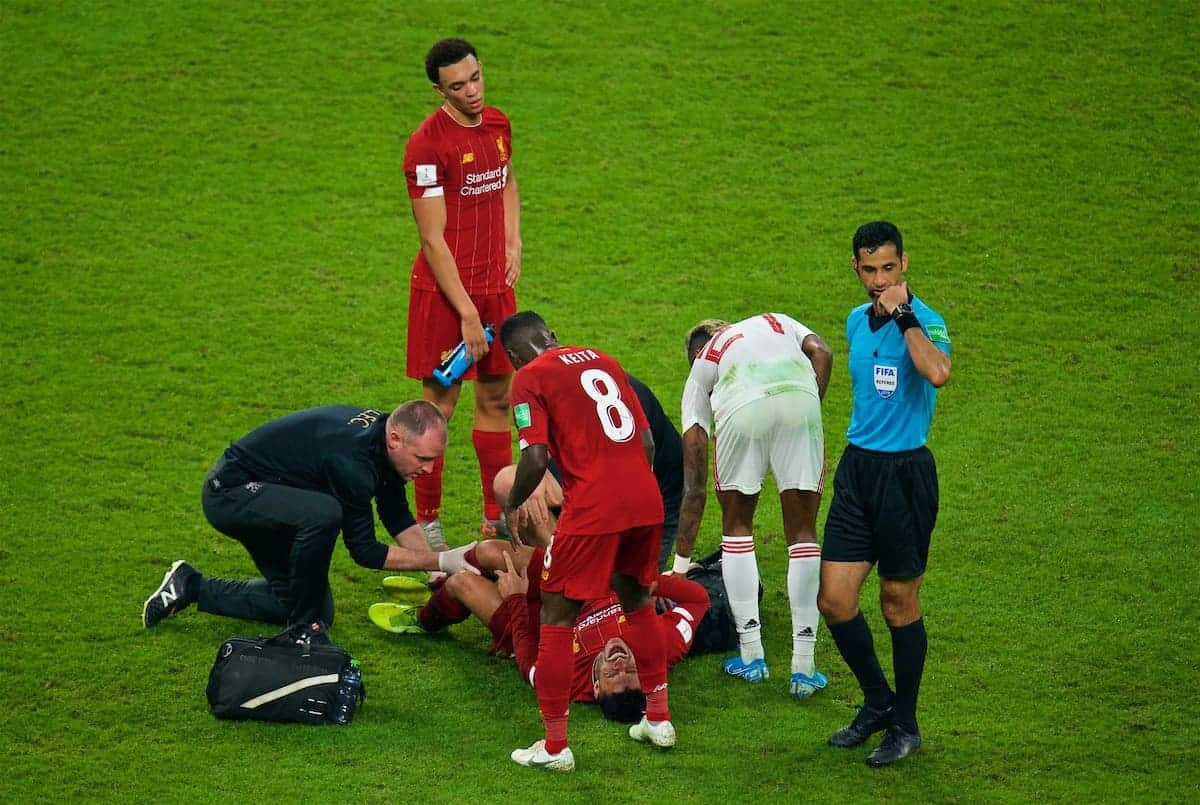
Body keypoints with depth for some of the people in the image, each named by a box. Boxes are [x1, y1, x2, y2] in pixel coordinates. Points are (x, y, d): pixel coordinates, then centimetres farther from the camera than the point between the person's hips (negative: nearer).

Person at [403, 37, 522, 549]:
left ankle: (496, 519, 18)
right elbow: (433, 239, -16)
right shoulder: (428, 144, -15)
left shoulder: (498, 125, 7)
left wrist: (513, 244, 12)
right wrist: (467, 312, -17)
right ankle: (427, 524, 7)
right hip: (443, 292, -7)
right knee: (439, 405, -1)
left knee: (496, 400, 10)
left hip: (495, 286, 7)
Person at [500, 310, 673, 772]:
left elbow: (536, 458, -9)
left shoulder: (531, 377, 1)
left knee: (557, 617, 5)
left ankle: (555, 746, 6)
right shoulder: (602, 361, 20)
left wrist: (510, 507, 6)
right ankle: (658, 718, 33)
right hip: (646, 499, 6)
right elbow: (646, 442, 18)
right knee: (636, 600, 26)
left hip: (592, 508, -6)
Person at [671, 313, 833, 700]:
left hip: (742, 407, 0)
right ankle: (804, 667, 11)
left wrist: (681, 564, 37)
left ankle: (752, 655, 20)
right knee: (802, 532, 11)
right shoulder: (776, 322, 41)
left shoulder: (700, 370, 35)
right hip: (799, 394, 1)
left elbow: (693, 485, 32)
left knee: (736, 526, 22)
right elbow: (821, 353, 14)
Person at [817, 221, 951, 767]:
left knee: (899, 604, 4)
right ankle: (877, 702, 23)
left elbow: (938, 373, -35)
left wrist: (903, 313, -29)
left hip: (905, 472, -6)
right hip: (857, 468, 6)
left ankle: (904, 725, 19)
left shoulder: (923, 320, -13)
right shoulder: (856, 321, 10)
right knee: (834, 599, 2)